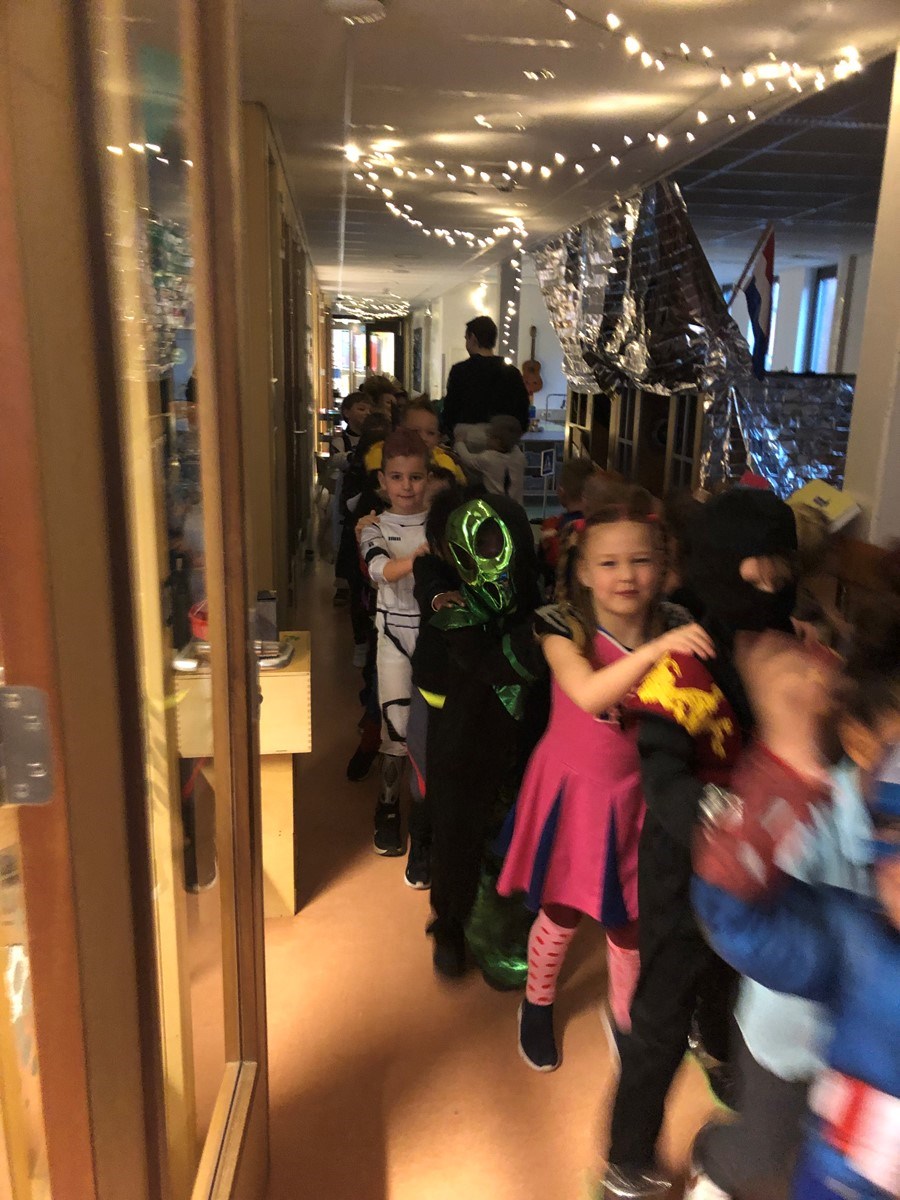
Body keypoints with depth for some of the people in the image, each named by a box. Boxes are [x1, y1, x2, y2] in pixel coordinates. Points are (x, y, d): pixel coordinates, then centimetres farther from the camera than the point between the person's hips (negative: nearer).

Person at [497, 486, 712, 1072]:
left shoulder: (675, 629, -11)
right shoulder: (564, 627, -20)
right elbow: (590, 695, -37)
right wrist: (655, 650, -45)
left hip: (637, 793, 2)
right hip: (572, 788, -2)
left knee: (631, 918, 16)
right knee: (562, 913, 15)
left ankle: (624, 1014, 46)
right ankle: (538, 1004, 46)